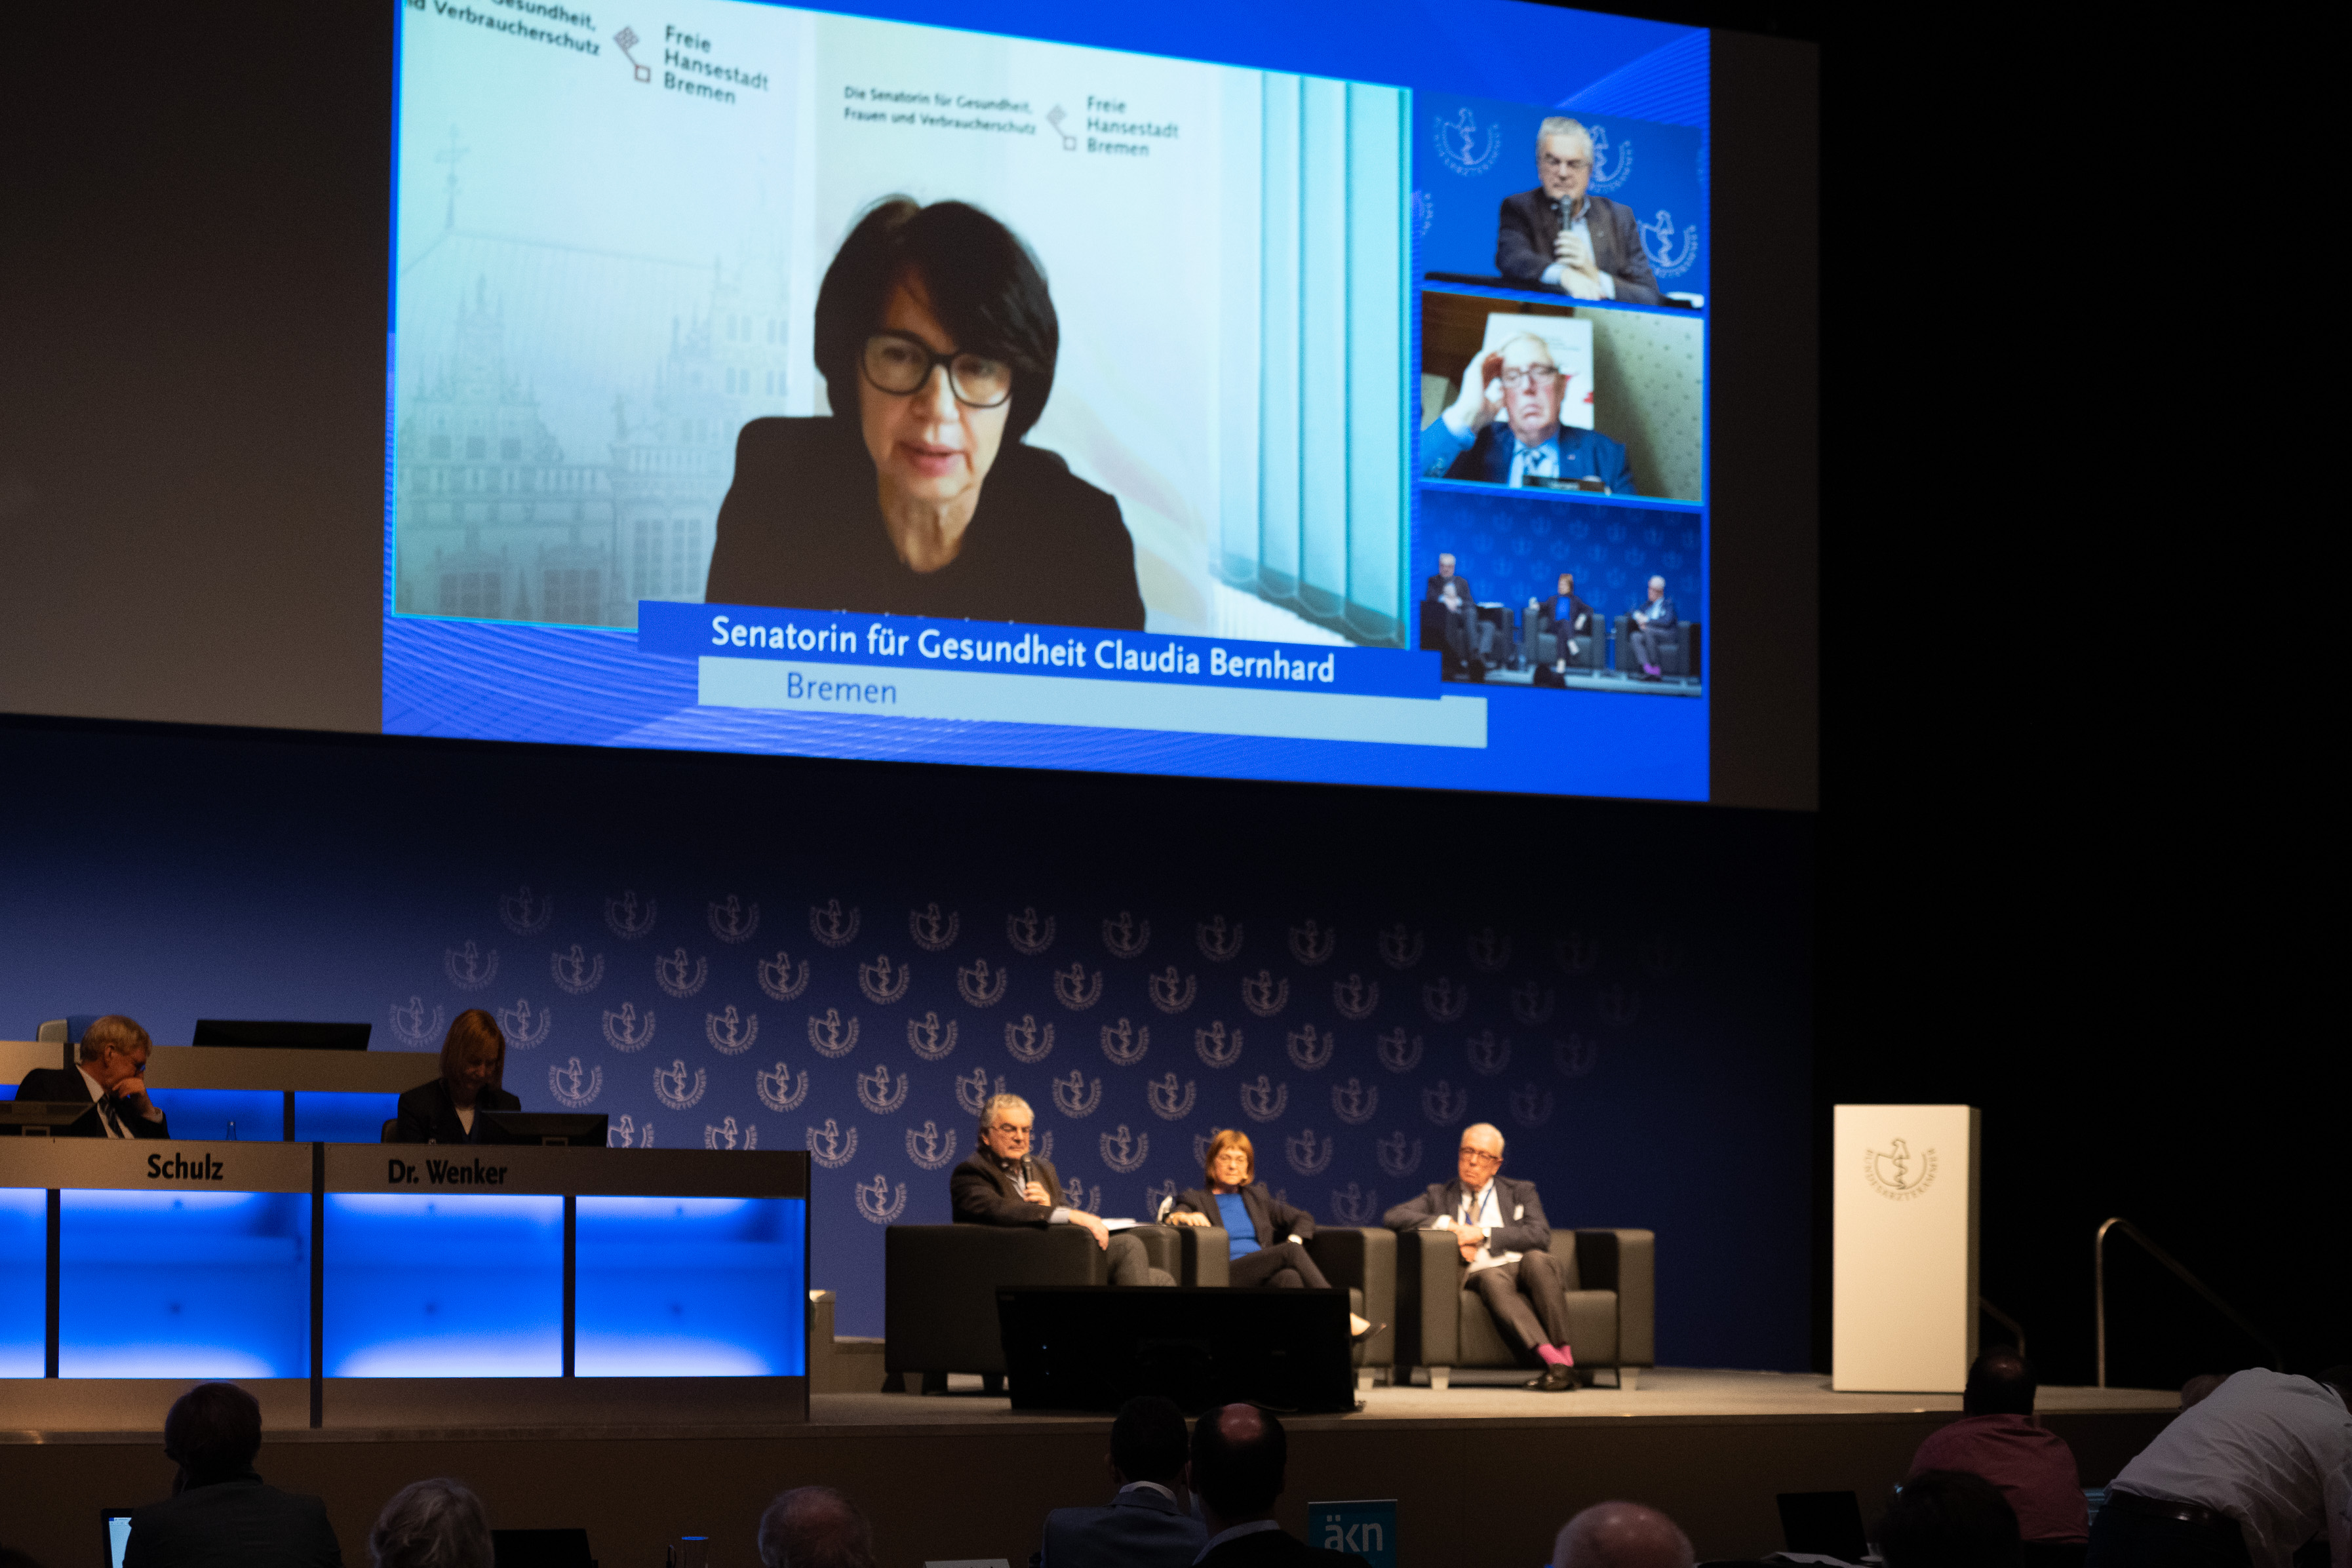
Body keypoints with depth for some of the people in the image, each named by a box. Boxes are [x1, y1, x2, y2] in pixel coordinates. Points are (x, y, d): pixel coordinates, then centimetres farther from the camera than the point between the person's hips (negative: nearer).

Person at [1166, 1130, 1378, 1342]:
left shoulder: (1257, 1197, 30)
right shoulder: (1197, 1198, 19)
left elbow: (1304, 1219, 24)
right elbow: (1172, 1216, -2)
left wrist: (1294, 1241, 1)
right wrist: (1182, 1216, -27)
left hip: (1265, 1278, 3)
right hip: (1227, 1275, -3)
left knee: (1290, 1277, -36)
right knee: (1291, 1251, -28)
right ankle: (1345, 1320, -33)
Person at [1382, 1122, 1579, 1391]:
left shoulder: (1520, 1192, 20)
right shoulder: (1440, 1195, 22)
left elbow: (1540, 1236, 1)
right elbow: (1396, 1217, 6)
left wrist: (1483, 1235, -7)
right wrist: (1449, 1225, -6)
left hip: (1523, 1269, 1)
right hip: (1482, 1276, -1)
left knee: (1535, 1259, -35)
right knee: (1492, 1277, -37)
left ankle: (1565, 1355, -42)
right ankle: (1553, 1360, -53)